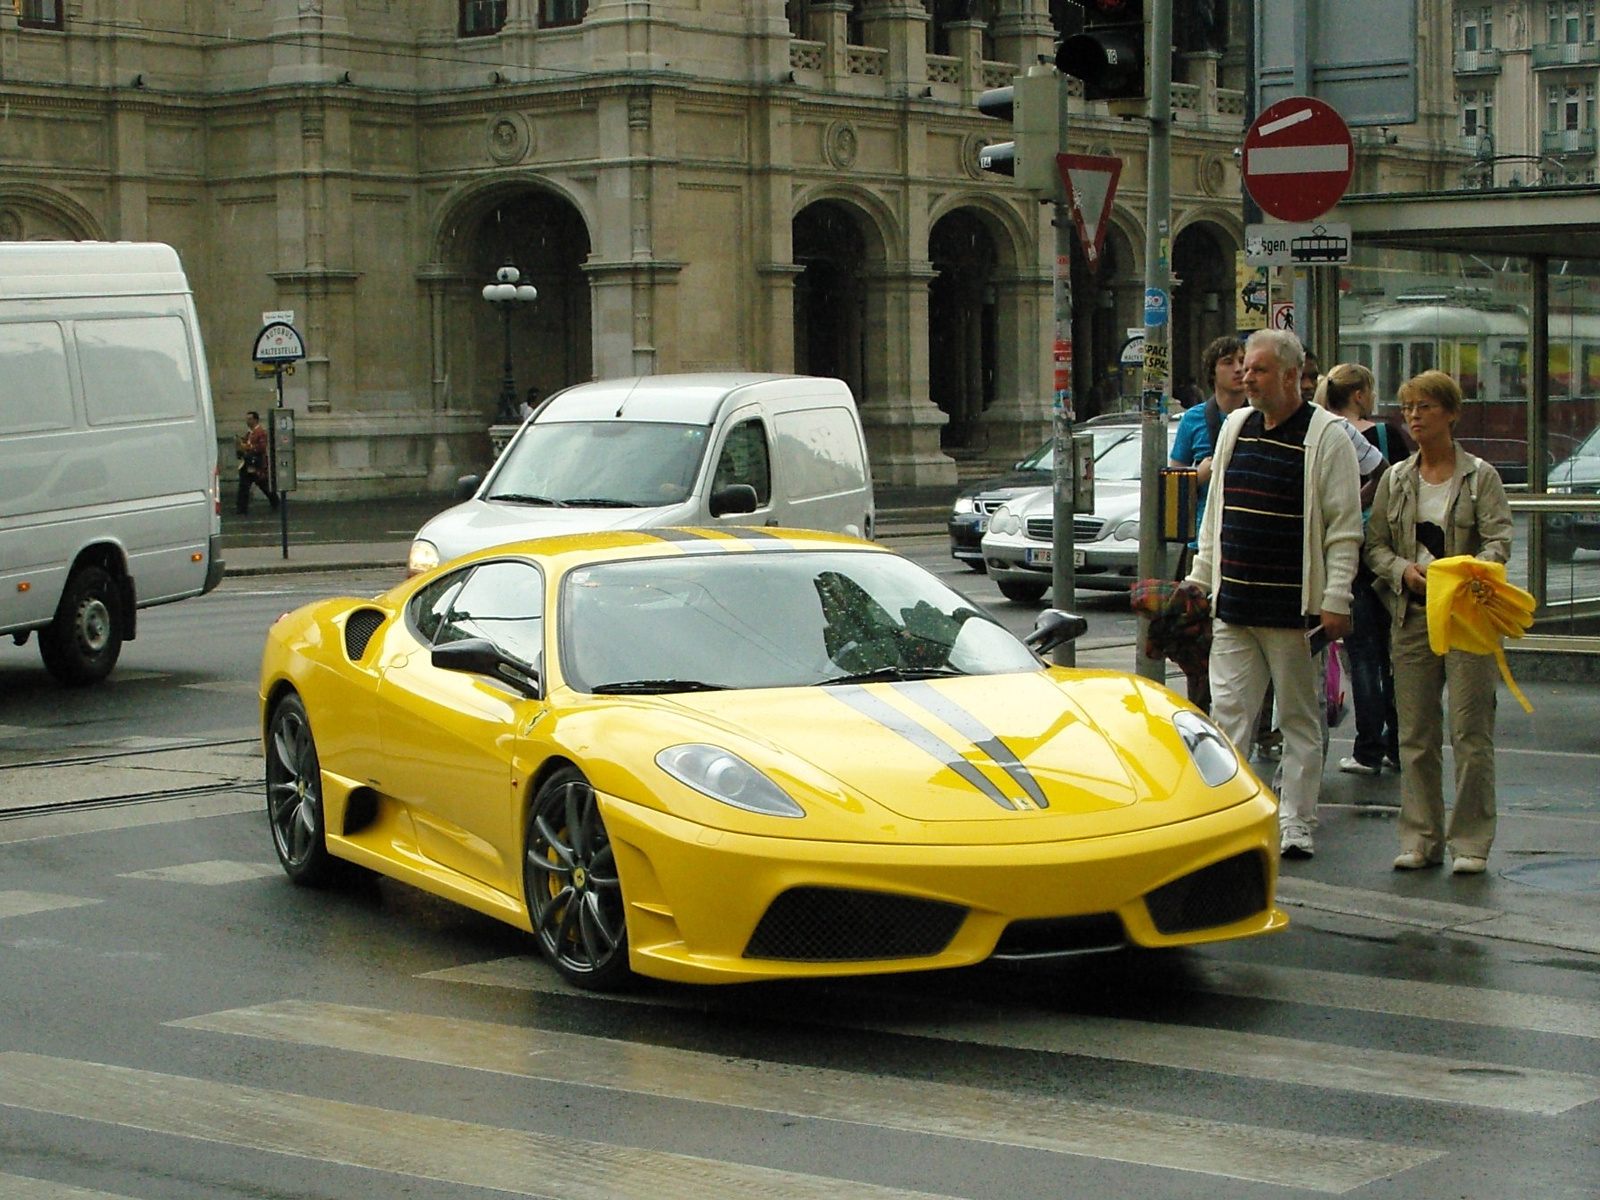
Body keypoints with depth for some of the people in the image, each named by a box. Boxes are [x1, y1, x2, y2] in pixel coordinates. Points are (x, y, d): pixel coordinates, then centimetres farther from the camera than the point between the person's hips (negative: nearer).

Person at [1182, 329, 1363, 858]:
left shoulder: (1326, 437, -4)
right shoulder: (1234, 427, 13)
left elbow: (1344, 529, -7)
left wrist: (1336, 601, -12)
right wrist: (1199, 578, 17)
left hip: (1294, 611, -5)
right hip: (1233, 605, 5)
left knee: (1300, 719, 4)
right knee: (1227, 711, 0)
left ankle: (1295, 824, 10)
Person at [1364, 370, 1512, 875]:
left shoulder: (1481, 477, 2)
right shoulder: (1395, 479, 13)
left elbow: (1499, 541, -8)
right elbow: (1374, 544, 9)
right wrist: (1403, 570, -11)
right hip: (1412, 615, 4)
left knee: (1470, 732, -5)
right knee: (1416, 734, 5)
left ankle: (1470, 841, 1)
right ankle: (1420, 838, 12)